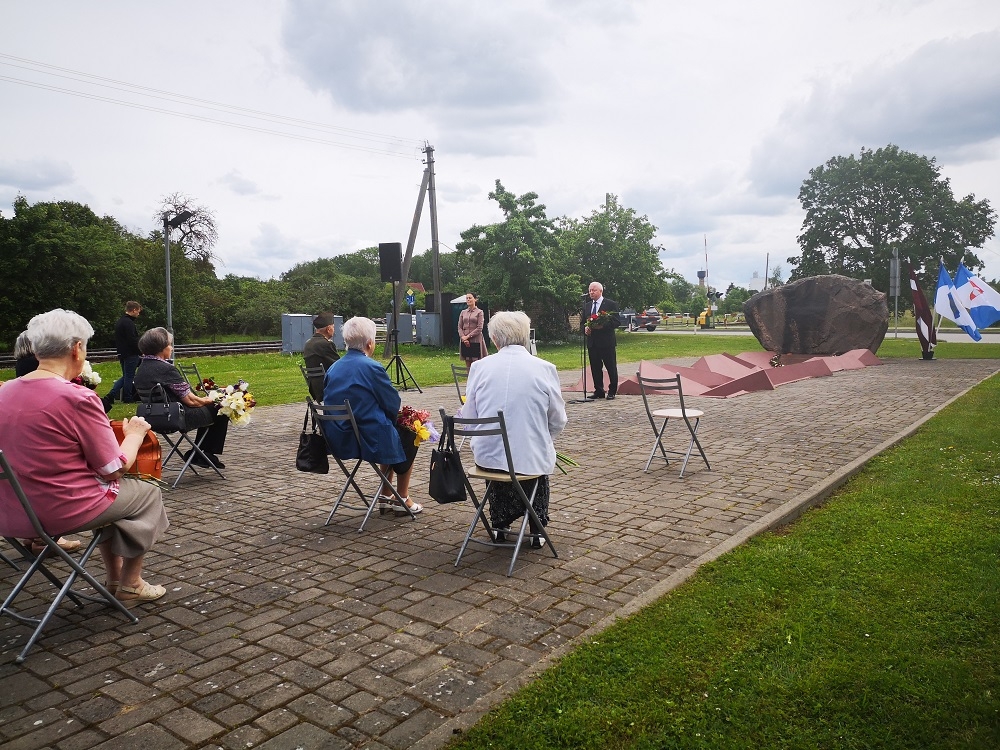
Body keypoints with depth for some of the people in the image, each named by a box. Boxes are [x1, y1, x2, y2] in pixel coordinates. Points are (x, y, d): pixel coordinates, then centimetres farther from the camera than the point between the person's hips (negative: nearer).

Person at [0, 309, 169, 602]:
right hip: (61, 512, -7)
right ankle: (130, 584, 25)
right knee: (147, 493, 18)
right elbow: (114, 469, -13)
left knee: (108, 492, 31)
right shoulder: (78, 398, -21)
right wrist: (134, 434, 4)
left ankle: (113, 577, 36)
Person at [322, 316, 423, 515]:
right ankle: (402, 500, 28)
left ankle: (385, 496, 36)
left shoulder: (333, 368, 4)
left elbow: (330, 402, 14)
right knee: (408, 440, 22)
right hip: (370, 439, -7)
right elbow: (393, 403, -13)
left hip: (338, 439, 8)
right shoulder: (372, 367, -18)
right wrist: (390, 419, 11)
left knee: (389, 432, 33)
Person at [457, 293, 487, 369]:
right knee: (468, 365, 6)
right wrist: (463, 337, -8)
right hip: (465, 342, 4)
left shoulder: (479, 312, 0)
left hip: (476, 341, -4)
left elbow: (479, 328, -7)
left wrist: (468, 336, -13)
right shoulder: (463, 312, 13)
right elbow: (459, 327, 9)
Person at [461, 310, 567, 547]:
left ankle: (500, 523, 43)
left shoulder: (479, 367, -3)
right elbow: (558, 422, 2)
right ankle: (536, 528, 33)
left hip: (487, 457, 1)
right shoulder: (544, 368, -7)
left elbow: (468, 418, 4)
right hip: (531, 460, -1)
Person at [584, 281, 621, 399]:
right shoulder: (586, 305, 14)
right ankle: (599, 391, 16)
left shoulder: (611, 304, -2)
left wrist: (602, 325, -21)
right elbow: (583, 322, 18)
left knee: (611, 368, 2)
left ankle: (612, 391, 12)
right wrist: (585, 328, -5)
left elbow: (616, 322, -8)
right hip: (592, 342, 5)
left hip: (607, 342, -5)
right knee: (595, 368, 7)